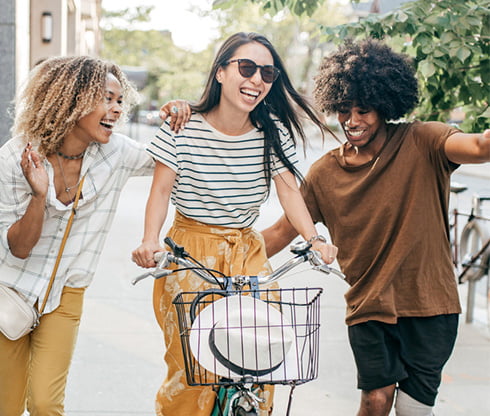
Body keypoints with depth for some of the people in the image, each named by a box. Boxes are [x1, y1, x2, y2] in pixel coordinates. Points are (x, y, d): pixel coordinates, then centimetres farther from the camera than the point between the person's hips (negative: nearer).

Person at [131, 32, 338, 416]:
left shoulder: (274, 132, -1)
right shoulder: (182, 129, -9)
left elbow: (288, 188, -3)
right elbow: (162, 189, -8)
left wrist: (313, 239, -17)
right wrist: (150, 241, -23)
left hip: (247, 251, 3)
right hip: (190, 250, -3)